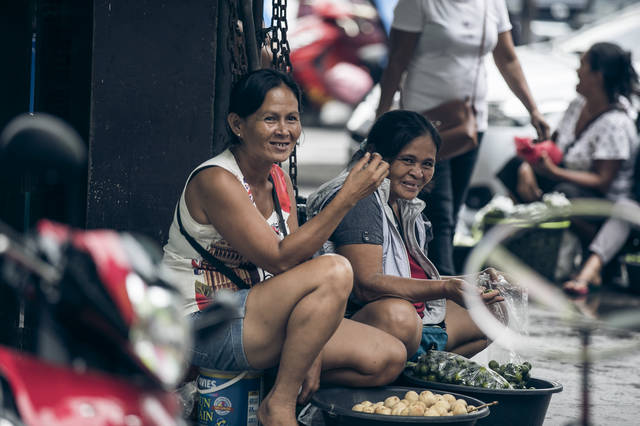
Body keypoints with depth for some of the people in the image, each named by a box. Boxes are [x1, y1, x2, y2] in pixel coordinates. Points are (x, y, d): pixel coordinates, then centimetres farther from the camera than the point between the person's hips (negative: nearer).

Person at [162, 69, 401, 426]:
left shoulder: (280, 181, 9)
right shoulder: (216, 180, -18)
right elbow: (280, 259, -25)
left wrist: (311, 351, -8)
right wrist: (349, 195, -28)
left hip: (257, 321, 8)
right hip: (206, 330, -8)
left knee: (389, 360, -4)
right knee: (334, 270, -29)